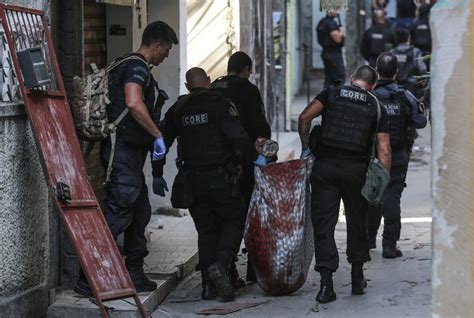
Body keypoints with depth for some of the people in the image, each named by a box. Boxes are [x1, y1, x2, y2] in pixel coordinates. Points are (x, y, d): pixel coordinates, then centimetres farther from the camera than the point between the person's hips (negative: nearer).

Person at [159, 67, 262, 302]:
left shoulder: (177, 110, 9)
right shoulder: (220, 103, -5)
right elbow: (237, 136, -17)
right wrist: (254, 157, -5)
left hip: (193, 181, 4)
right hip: (220, 178, -4)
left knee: (206, 229, 12)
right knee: (233, 222, 9)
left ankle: (209, 286, 7)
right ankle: (220, 264, -16)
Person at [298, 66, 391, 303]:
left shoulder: (332, 94, 10)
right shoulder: (377, 107, 11)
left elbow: (305, 117, -5)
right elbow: (384, 150, 3)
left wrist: (306, 147, 6)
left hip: (325, 166, -1)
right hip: (356, 168, 1)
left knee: (323, 224, 0)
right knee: (357, 222, 18)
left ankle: (326, 283, -8)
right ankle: (357, 279, 26)